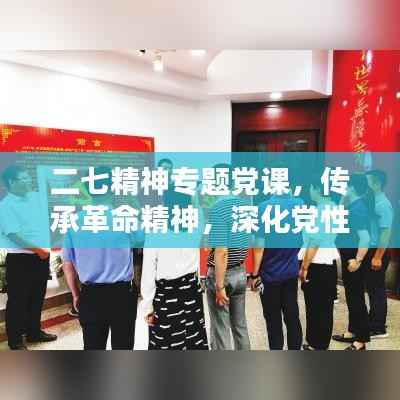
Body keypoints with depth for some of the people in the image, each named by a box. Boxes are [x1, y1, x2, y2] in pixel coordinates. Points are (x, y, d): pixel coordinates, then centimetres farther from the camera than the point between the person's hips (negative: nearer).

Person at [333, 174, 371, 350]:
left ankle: (362, 340, 12)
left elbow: (365, 238, -26)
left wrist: (358, 260, -25)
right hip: (347, 258, 10)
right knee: (351, 296, 18)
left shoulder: (358, 209, -20)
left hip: (354, 260, -10)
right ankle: (353, 331, 31)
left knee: (357, 298, 0)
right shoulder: (352, 206, 9)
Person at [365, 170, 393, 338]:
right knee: (372, 288, 17)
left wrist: (378, 257, -22)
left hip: (377, 252, -9)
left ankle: (378, 329, 14)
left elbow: (386, 232, -21)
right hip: (369, 250, 9)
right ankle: (373, 323, 30)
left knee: (377, 289, 1)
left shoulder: (383, 204, -17)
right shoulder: (372, 201, 10)